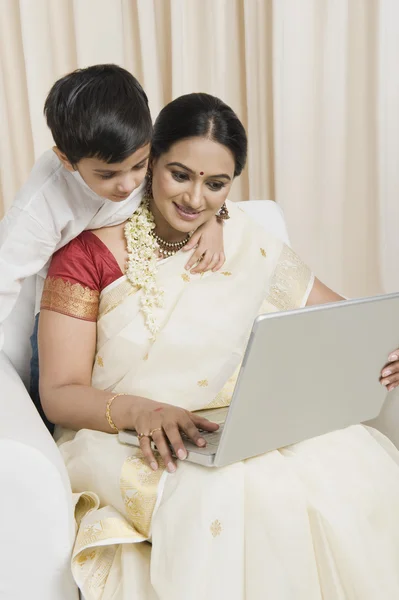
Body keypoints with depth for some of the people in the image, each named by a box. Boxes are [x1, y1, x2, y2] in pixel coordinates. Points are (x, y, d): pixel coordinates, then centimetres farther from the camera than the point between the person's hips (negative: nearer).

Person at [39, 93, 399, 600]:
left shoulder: (249, 248, 4)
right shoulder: (88, 254, -5)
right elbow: (59, 394, -7)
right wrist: (140, 411, -27)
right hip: (123, 441, -3)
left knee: (354, 464, -23)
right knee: (226, 496, -34)